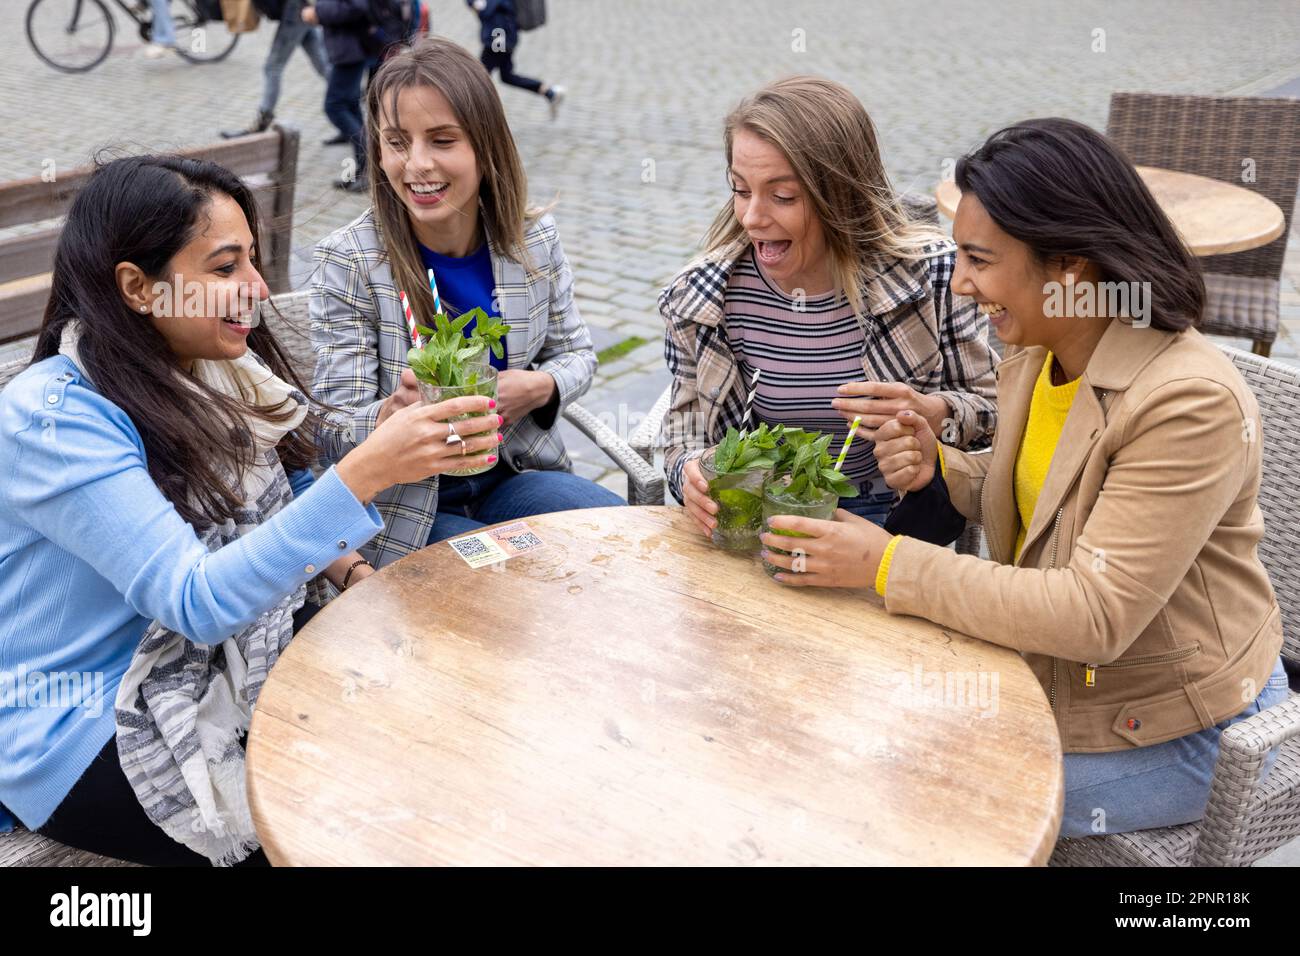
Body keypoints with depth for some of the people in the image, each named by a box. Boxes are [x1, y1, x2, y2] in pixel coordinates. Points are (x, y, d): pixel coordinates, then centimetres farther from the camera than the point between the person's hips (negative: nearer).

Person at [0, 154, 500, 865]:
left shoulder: (223, 368, -2)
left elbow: (286, 507, 11)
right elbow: (196, 601, -32)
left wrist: (355, 575, -10)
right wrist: (364, 473, -40)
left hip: (224, 660, 7)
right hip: (84, 732, -7)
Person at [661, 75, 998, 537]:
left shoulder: (929, 274, -10)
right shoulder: (699, 298, -6)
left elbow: (989, 406, 2)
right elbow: (684, 424, 7)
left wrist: (935, 416, -21)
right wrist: (690, 470, -16)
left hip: (890, 511, -1)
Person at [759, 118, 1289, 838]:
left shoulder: (1191, 403, -29)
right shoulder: (1033, 356, -3)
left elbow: (1095, 615, -31)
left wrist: (888, 563, -29)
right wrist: (941, 472, -9)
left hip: (1165, 728, -7)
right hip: (1050, 677, 7)